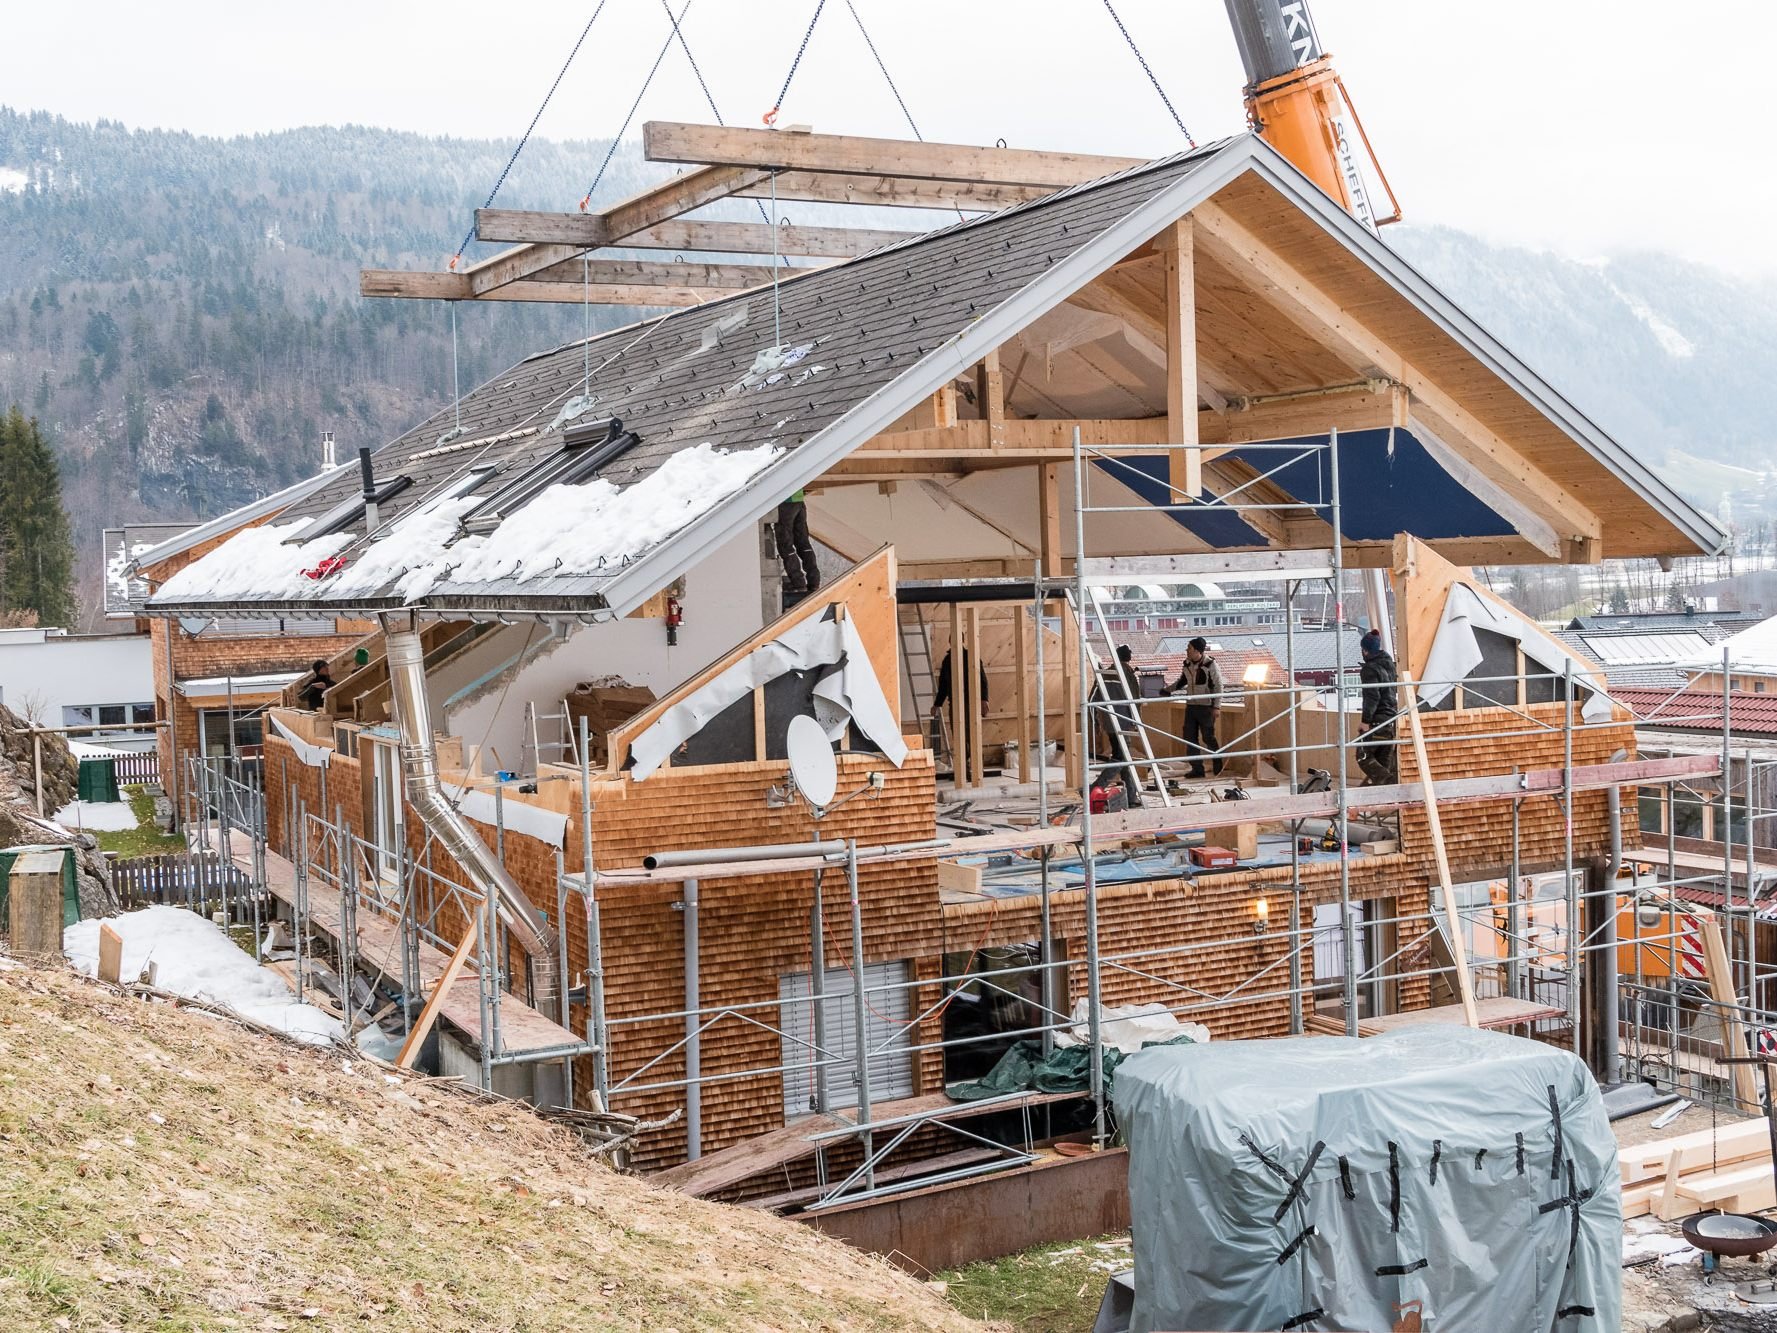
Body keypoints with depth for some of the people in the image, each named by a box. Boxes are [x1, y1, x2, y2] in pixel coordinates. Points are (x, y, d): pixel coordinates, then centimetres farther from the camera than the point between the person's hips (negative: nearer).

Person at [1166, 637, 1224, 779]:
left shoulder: (1210, 665, -12)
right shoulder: (1187, 665, 7)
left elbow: (1218, 686, -11)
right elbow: (1182, 681, 22)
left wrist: (1217, 706, -14)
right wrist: (1168, 690, 11)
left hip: (1206, 707, -7)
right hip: (1190, 706, 7)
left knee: (1208, 737, -4)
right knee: (1190, 737, 3)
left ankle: (1218, 766, 12)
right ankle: (1197, 769, 10)